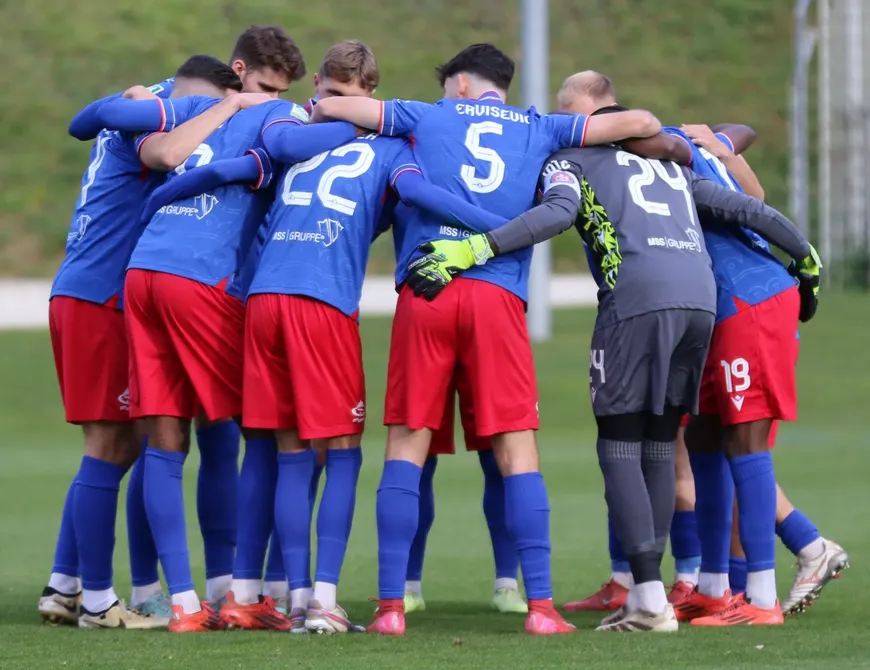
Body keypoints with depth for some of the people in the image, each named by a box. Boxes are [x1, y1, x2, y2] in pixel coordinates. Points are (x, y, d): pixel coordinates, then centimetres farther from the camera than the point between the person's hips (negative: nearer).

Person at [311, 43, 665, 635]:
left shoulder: (429, 117, 17)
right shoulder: (539, 130, 18)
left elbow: (330, 107, 20)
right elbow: (640, 123, 17)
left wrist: (317, 113, 43)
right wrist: (666, 141, 40)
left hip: (425, 290, 0)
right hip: (498, 293, 0)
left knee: (407, 445, 4)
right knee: (518, 448, 1)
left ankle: (392, 605, -1)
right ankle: (541, 604, -6)